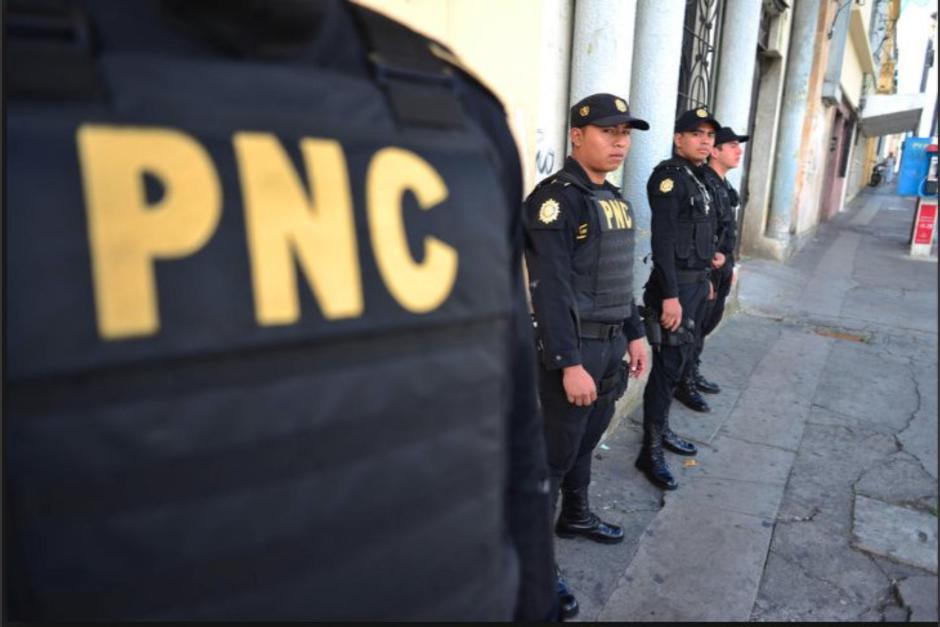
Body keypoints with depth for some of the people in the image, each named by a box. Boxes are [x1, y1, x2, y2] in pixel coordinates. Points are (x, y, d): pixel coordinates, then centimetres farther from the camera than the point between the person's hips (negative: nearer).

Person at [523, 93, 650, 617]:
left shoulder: (616, 198, 12)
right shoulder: (555, 198, -17)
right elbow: (551, 289, -22)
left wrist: (635, 334, 18)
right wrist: (570, 364, -24)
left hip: (611, 344, 8)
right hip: (574, 348, -8)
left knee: (588, 439, 22)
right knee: (556, 453, 2)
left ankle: (577, 517, 42)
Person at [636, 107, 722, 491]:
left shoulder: (699, 179, 15)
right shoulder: (669, 175, -13)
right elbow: (663, 239, -21)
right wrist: (670, 295, -25)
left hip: (697, 283, 9)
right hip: (677, 284, -9)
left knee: (679, 361, 16)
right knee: (668, 366, -5)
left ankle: (662, 430, 31)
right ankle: (650, 452, 4)